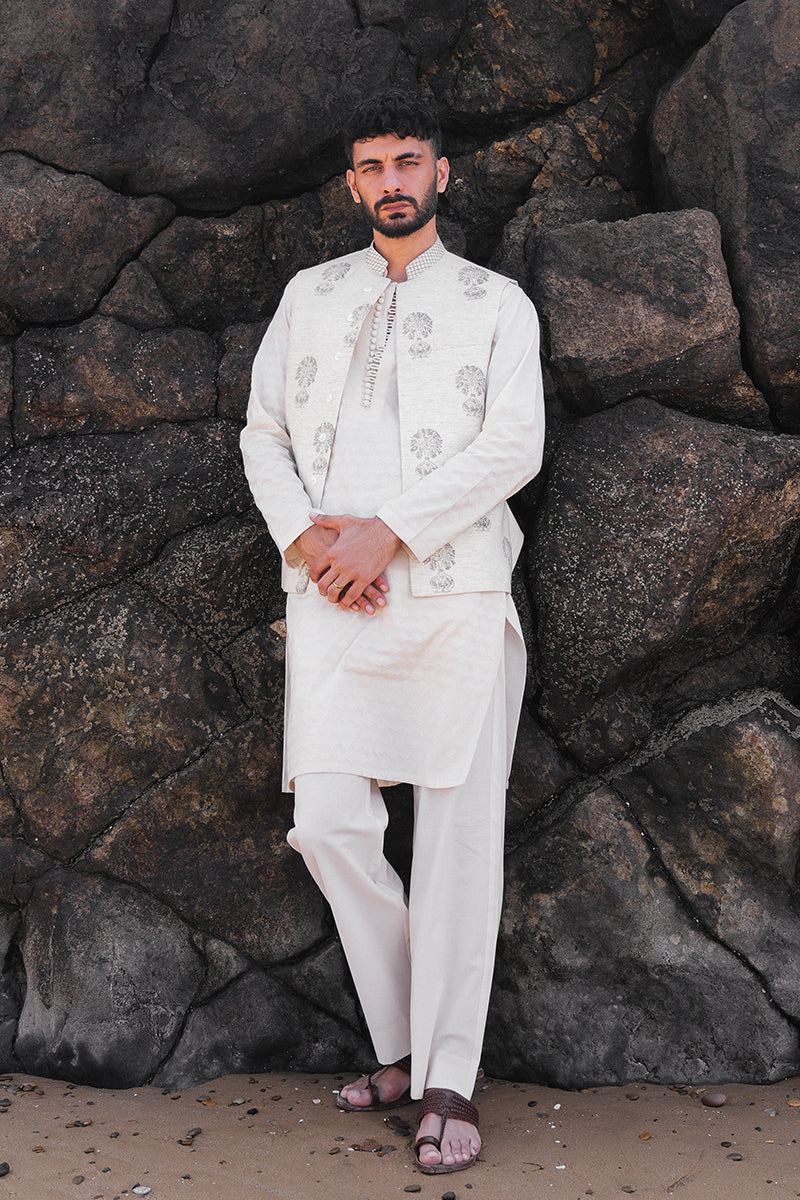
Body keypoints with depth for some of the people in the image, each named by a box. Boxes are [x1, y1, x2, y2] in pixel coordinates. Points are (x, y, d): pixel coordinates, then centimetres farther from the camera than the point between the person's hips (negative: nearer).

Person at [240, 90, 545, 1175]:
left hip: (456, 593, -2)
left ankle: (448, 1085, 5)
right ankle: (399, 1051, 13)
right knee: (330, 823, -6)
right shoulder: (310, 295, 19)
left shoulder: (497, 303, 11)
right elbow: (263, 432, 16)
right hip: (332, 596, 2)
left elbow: (514, 446, -2)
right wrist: (302, 534, -3)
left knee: (459, 832, -4)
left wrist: (388, 529, -11)